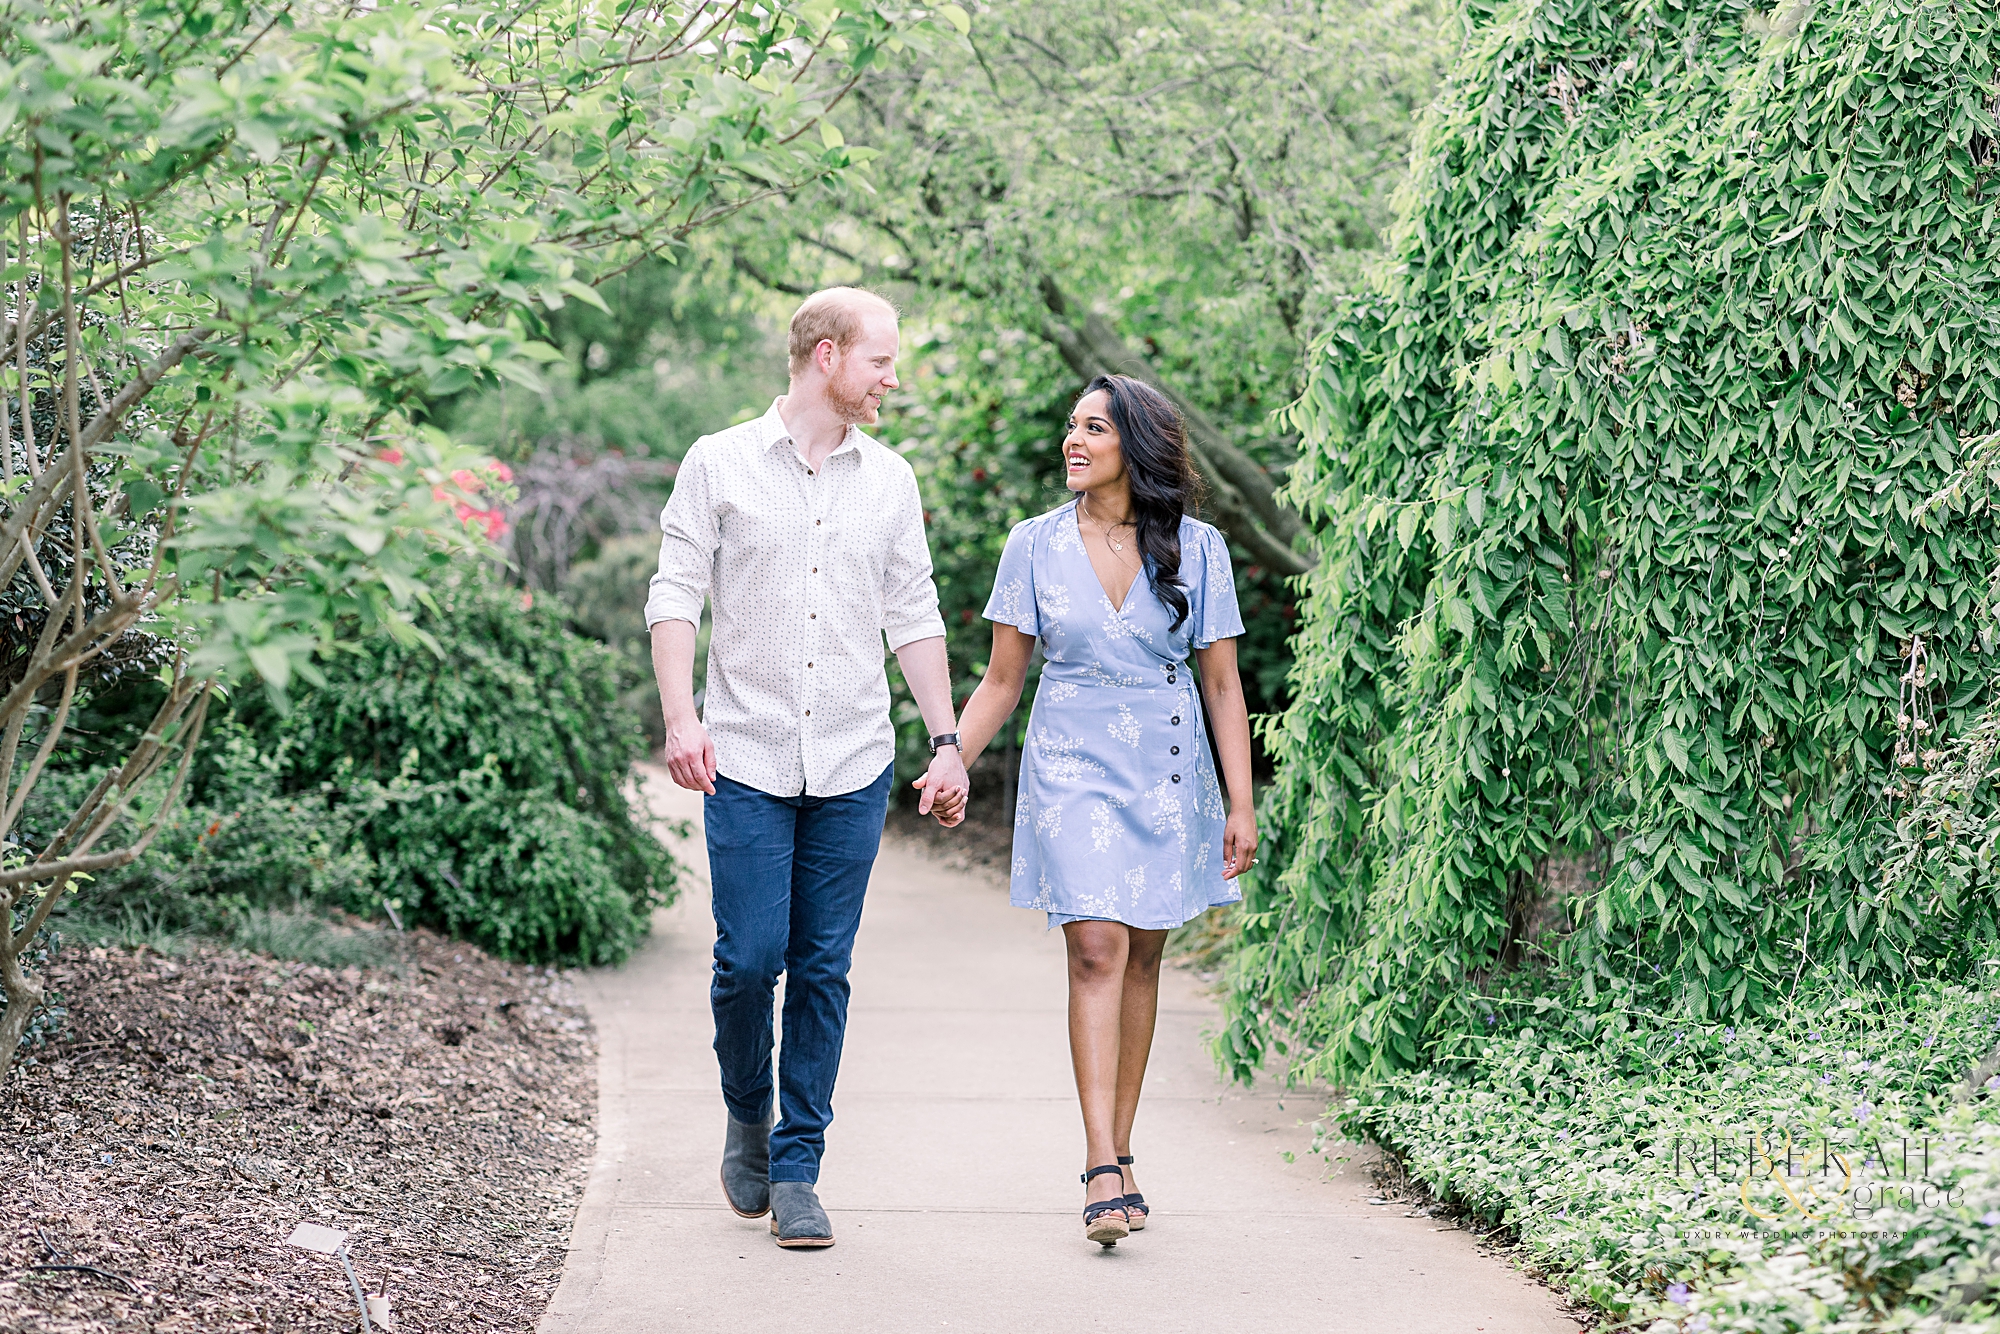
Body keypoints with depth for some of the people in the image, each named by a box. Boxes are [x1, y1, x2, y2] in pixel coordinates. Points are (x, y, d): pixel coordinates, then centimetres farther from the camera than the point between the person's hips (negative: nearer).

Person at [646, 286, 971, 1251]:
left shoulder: (889, 480, 10)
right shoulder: (720, 465, 1)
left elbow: (914, 617, 13)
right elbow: (676, 592, -2)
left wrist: (948, 744, 7)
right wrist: (680, 716, -15)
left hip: (853, 768, 3)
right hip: (747, 761, -3)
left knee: (823, 969, 2)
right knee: (749, 959, -6)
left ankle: (796, 1170, 10)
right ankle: (748, 1115, 22)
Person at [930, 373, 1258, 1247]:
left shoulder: (1195, 550, 1)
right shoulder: (1035, 546, 2)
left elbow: (1222, 685, 3)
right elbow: (1002, 681, 7)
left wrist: (1241, 804, -1)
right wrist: (950, 763, -5)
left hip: (1167, 769, 1)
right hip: (1072, 764, -1)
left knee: (1141, 958, 5)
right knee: (1097, 948, -14)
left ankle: (1119, 1153, 15)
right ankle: (1104, 1171, -17)